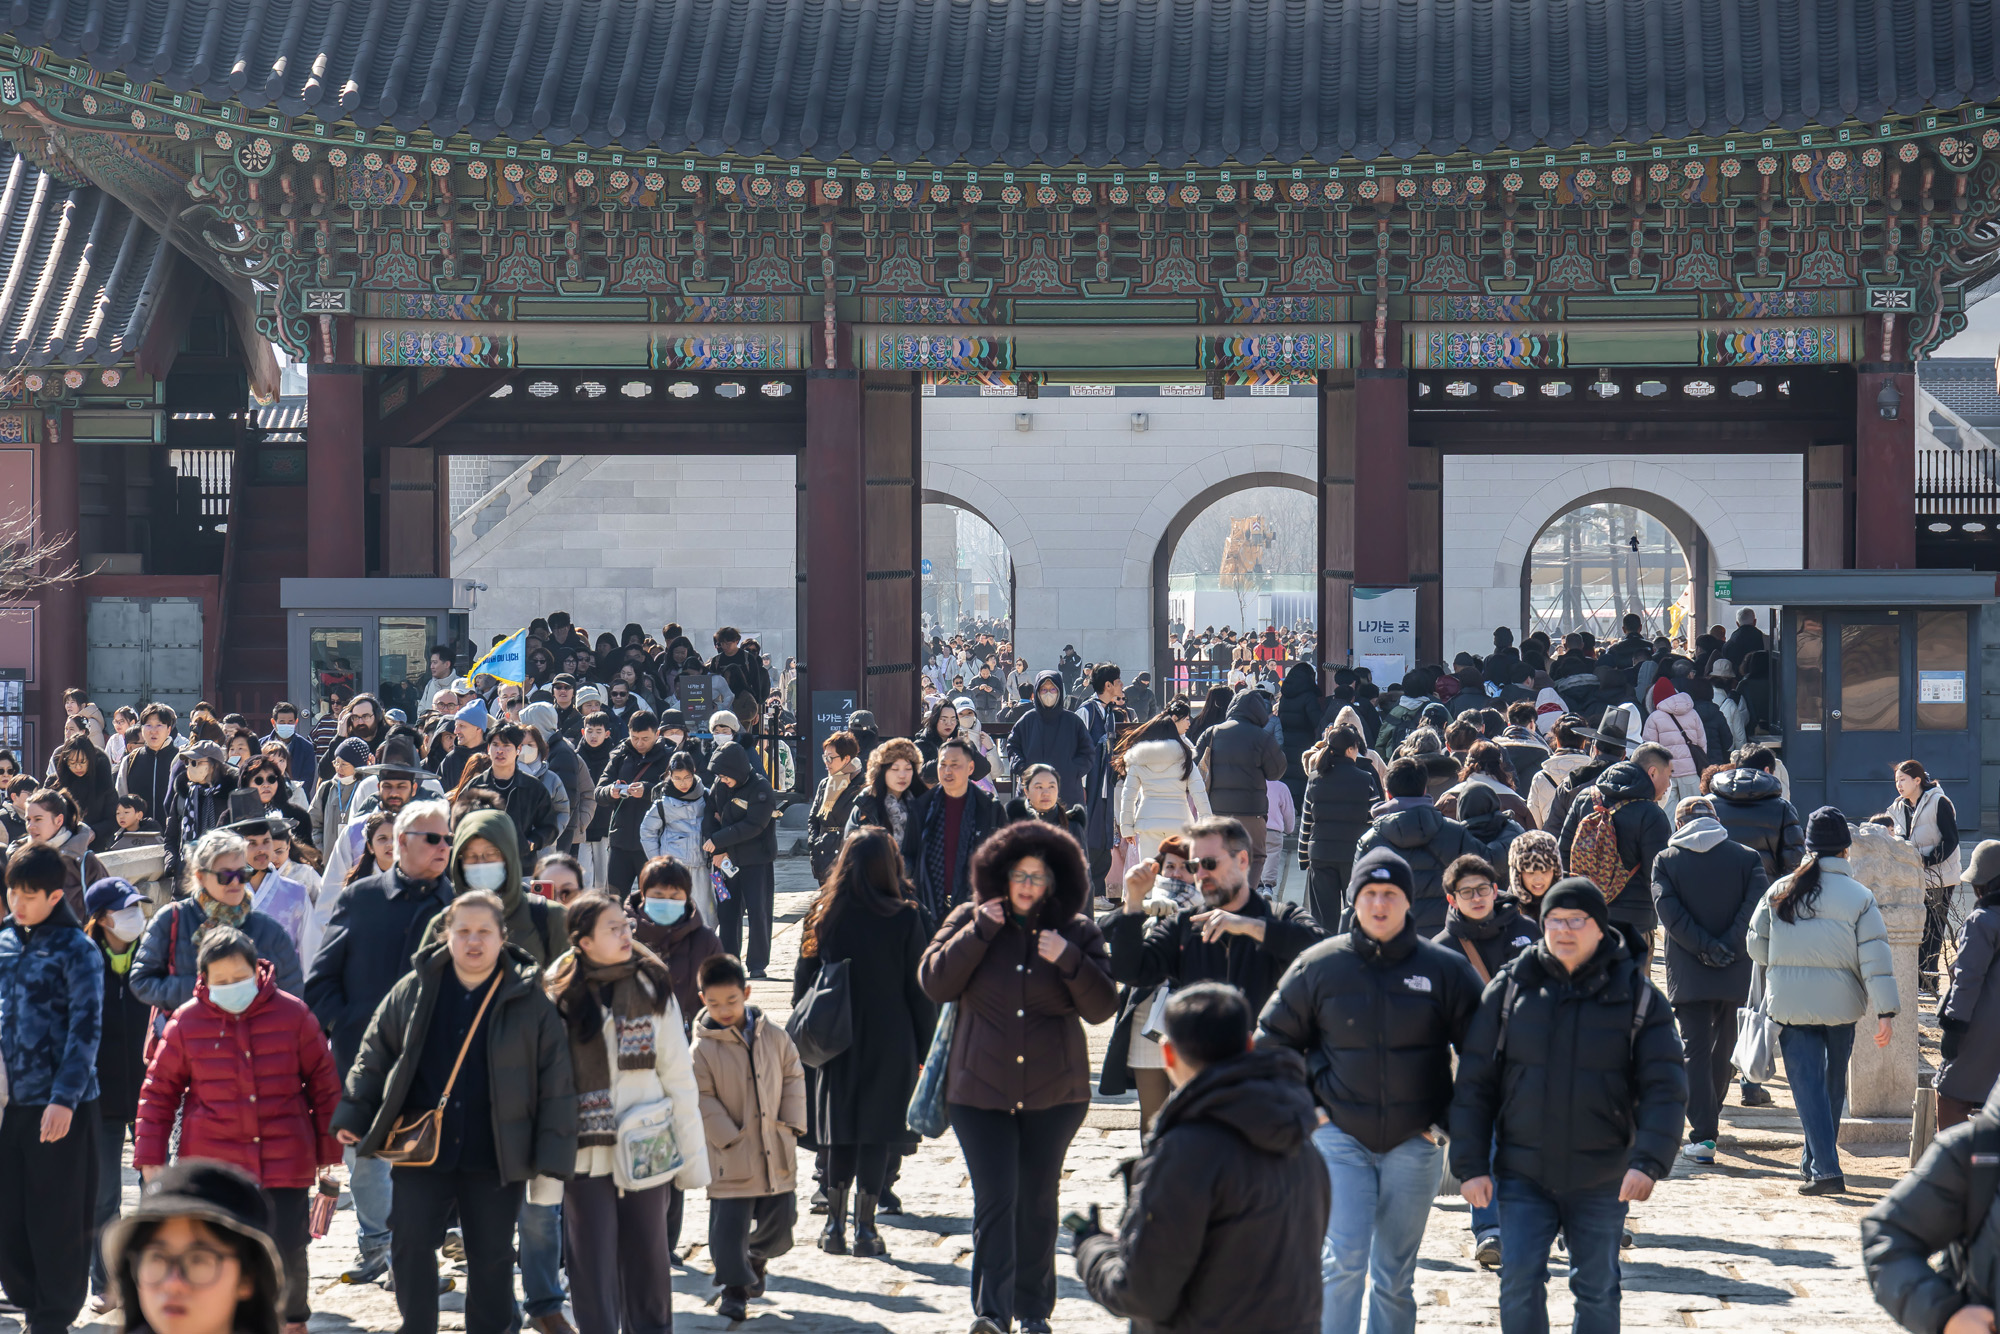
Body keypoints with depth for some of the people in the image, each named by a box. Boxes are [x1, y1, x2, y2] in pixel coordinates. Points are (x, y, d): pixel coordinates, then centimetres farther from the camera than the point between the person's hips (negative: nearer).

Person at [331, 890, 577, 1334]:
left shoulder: (530, 1000, -3)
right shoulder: (414, 991, 1)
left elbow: (556, 1083, -1)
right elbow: (375, 1054, 10)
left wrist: (552, 1154, -6)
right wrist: (354, 1116, 4)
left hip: (495, 1159, -1)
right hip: (421, 1148, 1)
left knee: (492, 1259, 8)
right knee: (411, 1246, 1)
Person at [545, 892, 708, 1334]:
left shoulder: (652, 988, 2)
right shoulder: (558, 997, -2)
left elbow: (678, 1076, 4)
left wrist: (691, 1155, 1)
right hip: (586, 1155, -1)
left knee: (648, 1264, 10)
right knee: (593, 1269, 2)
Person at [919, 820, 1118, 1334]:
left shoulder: (1077, 932, 1)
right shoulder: (969, 921, 3)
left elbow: (1102, 1007, -4)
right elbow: (934, 983, -7)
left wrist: (1069, 960, -21)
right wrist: (979, 933, -14)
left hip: (1054, 1093, 1)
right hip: (981, 1089, -1)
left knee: (1037, 1202, 10)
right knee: (995, 1199, -10)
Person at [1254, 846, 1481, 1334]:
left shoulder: (1445, 969, -2)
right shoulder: (1318, 965, -1)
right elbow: (1271, 1039, 11)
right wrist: (1303, 1106, 2)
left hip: (1413, 1143, 1)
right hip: (1339, 1137, -1)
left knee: (1395, 1278, 9)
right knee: (1342, 1261, -13)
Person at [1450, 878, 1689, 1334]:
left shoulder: (1637, 995, -2)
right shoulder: (1511, 987, 0)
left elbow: (1665, 1087, -6)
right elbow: (1474, 1082, 3)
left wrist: (1649, 1161, -20)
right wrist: (1470, 1165, -3)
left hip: (1602, 1178, 0)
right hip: (1523, 1175, 0)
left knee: (1598, 1290, 9)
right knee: (1519, 1284, -5)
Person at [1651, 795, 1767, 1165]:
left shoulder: (1666, 861, 1)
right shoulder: (1746, 857, 2)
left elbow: (1668, 911, -11)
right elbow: (1756, 903, -11)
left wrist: (1705, 949, -11)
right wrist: (1728, 947, -12)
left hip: (1688, 973, -1)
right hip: (1735, 974, 1)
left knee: (1694, 1048, -1)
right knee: (1723, 1044, 20)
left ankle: (1703, 1135, -11)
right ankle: (1711, 1115, 35)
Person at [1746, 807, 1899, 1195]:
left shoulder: (1779, 893, -1)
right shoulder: (1859, 897, -6)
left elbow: (1756, 945, 7)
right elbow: (1876, 958, -11)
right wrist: (1886, 1012, -9)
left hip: (1789, 1003, 0)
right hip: (1840, 1004, 0)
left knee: (1807, 1083, -1)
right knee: (1833, 1084, 19)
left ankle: (1825, 1169, -12)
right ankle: (1816, 1159, 31)